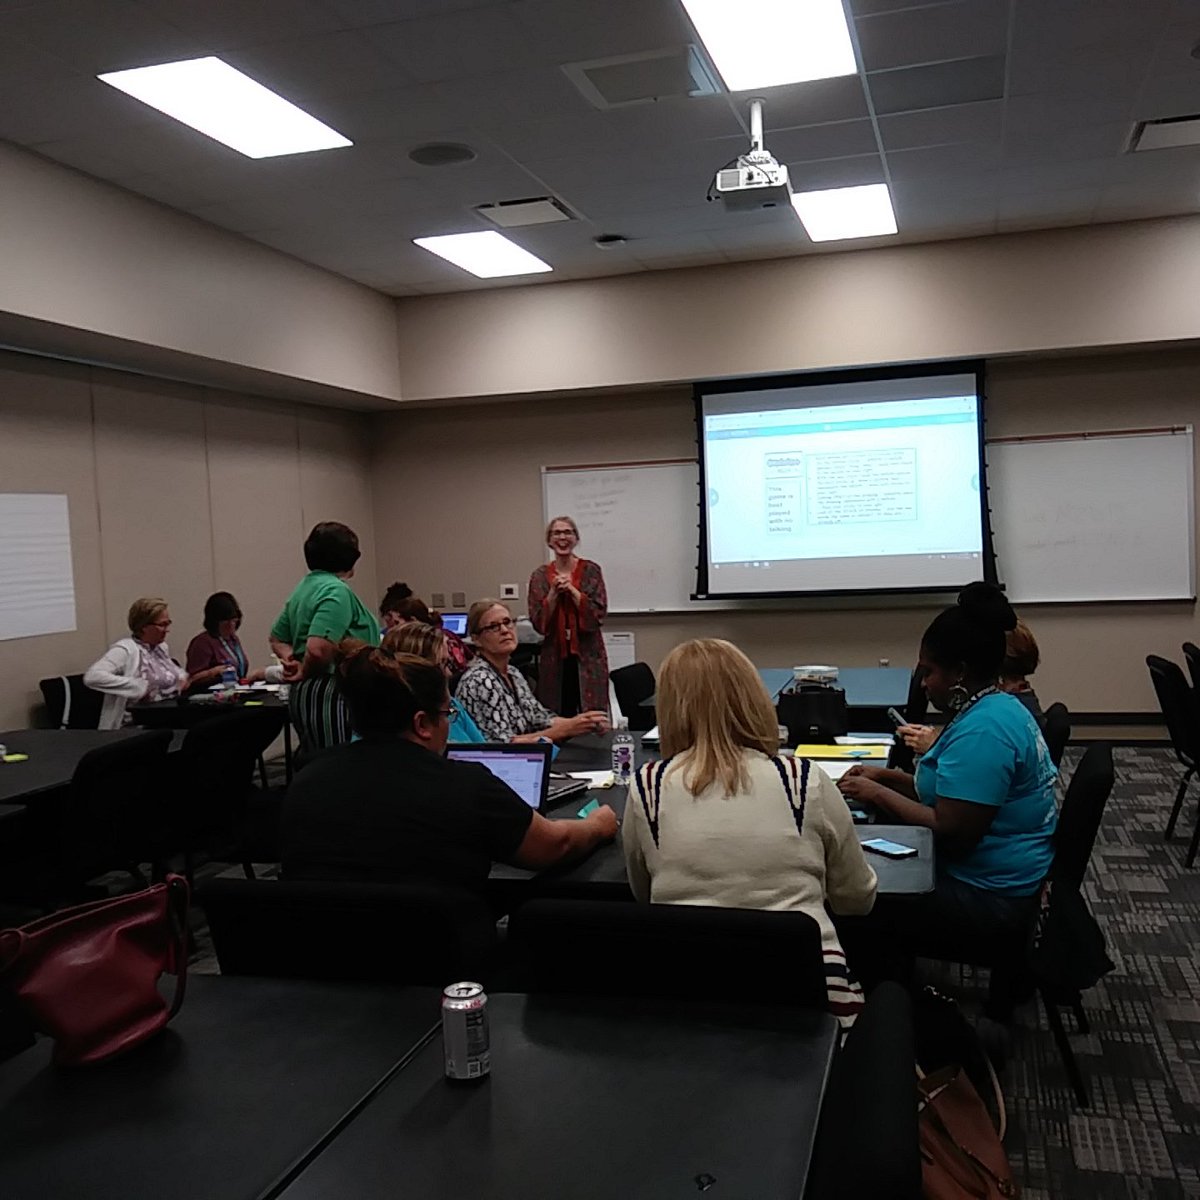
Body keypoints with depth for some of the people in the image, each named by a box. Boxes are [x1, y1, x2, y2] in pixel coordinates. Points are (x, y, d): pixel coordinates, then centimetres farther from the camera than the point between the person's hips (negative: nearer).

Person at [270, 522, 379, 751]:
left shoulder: (304, 587, 15)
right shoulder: (336, 591, -15)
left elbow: (277, 639, 24)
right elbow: (318, 649, -26)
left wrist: (292, 661, 6)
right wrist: (306, 672, -7)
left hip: (302, 695, 10)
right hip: (329, 697, -10)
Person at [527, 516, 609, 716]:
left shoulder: (590, 570, 1)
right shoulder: (540, 576, 6)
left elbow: (599, 614, -6)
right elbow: (538, 623, 1)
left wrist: (571, 590, -13)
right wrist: (554, 592, -11)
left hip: (588, 656, -1)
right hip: (554, 657, 2)